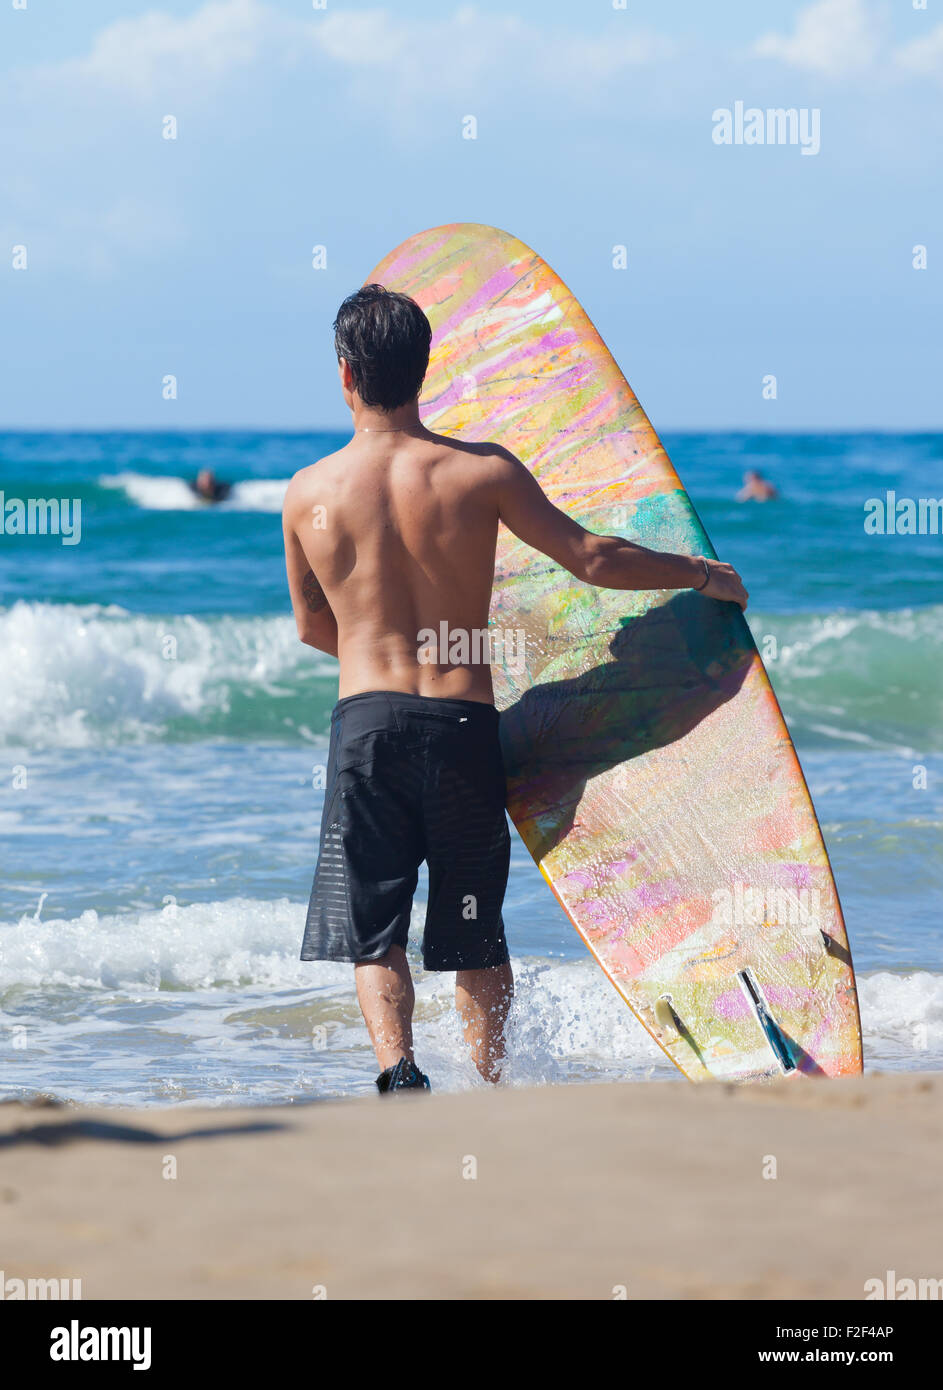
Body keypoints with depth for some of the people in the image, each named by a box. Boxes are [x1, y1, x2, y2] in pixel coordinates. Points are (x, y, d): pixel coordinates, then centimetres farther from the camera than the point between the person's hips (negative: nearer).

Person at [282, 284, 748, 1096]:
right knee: (477, 935, 13)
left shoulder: (308, 494, 2)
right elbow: (592, 558, 0)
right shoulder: (481, 472, -3)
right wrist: (703, 574, 15)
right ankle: (492, 1090, 13)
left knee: (373, 931, 4)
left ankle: (398, 1068, -17)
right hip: (465, 723, 0)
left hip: (366, 722, 0)